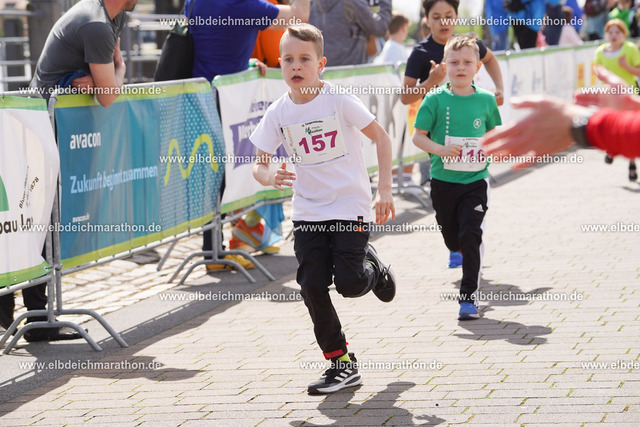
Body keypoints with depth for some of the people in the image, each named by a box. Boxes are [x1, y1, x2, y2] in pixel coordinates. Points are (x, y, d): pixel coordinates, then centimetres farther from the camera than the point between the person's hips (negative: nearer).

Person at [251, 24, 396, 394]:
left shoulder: (338, 100, -11)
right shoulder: (279, 113, -2)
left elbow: (381, 137, -5)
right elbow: (259, 165, 3)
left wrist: (385, 189, -10)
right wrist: (270, 177, -22)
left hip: (350, 206, -3)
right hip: (308, 212, 4)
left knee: (349, 283, -15)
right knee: (312, 286, -7)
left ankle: (374, 268, 23)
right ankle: (342, 365, 6)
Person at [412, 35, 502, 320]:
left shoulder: (486, 100, 1)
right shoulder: (435, 100, -5)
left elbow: (495, 132, 16)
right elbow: (418, 136, -4)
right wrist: (439, 149, -22)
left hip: (476, 181, 0)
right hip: (444, 180, 0)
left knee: (471, 235, -12)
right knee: (452, 238, 13)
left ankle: (469, 297, -7)